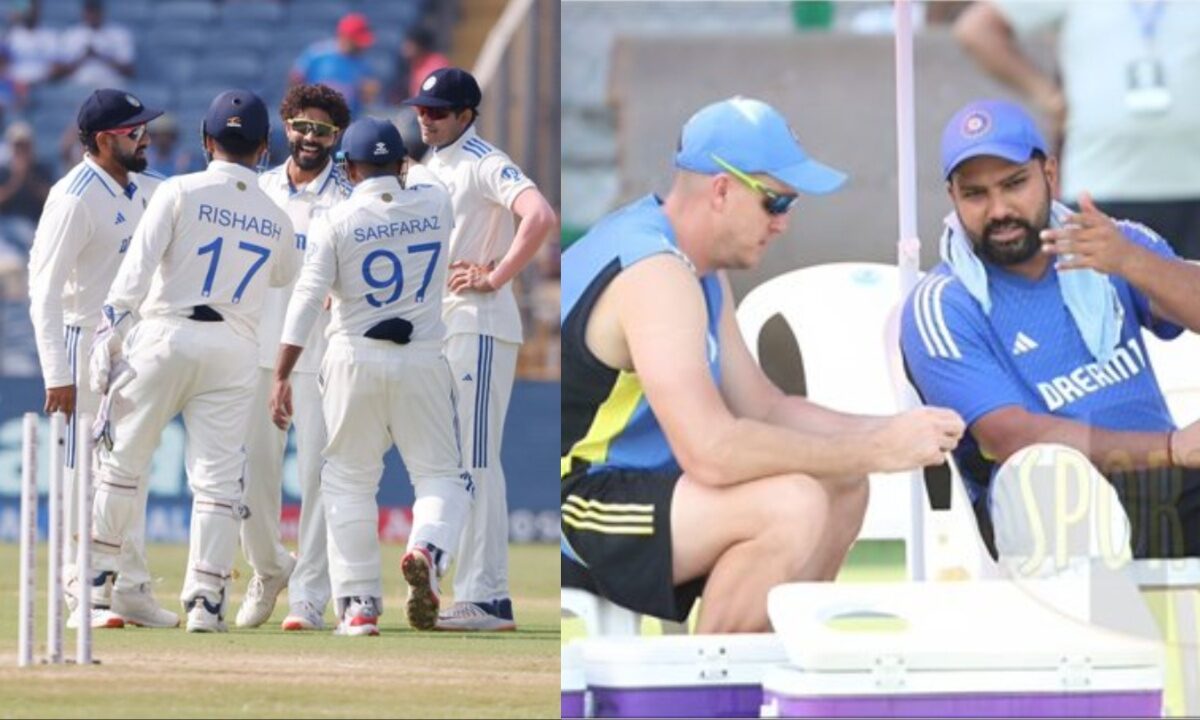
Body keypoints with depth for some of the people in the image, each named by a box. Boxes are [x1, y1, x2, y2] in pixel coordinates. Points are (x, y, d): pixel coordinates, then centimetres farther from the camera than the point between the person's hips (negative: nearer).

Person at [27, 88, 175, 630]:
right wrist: (57, 374, -23)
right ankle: (83, 598, 1)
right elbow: (45, 289, -19)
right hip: (85, 341, -8)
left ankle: (131, 592, 18)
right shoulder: (74, 198, -17)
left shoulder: (143, 190, 7)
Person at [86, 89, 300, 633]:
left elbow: (136, 270, -9)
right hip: (234, 349, 2)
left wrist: (109, 338, -9)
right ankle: (205, 597, -5)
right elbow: (288, 274, 29)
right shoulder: (275, 219, 9)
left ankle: (97, 573, 17)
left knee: (123, 459, 11)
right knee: (218, 476, 1)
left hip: (165, 337, -2)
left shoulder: (180, 193, -2)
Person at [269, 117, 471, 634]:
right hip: (422, 361, 1)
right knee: (442, 474, 9)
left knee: (348, 483, 11)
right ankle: (427, 549, -23)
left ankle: (359, 605, 5)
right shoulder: (436, 205, 2)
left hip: (355, 361, -1)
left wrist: (282, 377, -12)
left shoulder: (337, 222, -5)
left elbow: (308, 298, -11)